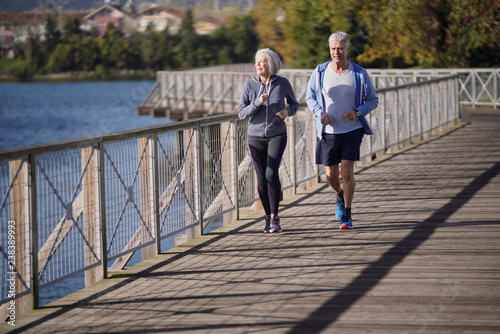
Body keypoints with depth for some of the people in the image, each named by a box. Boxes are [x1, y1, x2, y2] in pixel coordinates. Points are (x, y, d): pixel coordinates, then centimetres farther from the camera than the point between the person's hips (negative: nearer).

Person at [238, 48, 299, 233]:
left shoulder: (283, 83, -5)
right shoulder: (249, 84, -4)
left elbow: (294, 103, 12)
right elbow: (242, 113, -5)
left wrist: (288, 111, -10)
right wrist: (258, 103, -20)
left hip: (277, 135, -2)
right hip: (256, 136, 2)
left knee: (271, 174, -19)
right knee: (261, 179, 2)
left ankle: (275, 217, -7)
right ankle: (268, 218, 19)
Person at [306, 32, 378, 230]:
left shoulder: (360, 74, -5)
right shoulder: (320, 72, -2)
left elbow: (373, 100, 3)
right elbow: (310, 97, 9)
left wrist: (357, 112, -16)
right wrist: (319, 113, -11)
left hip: (352, 130, -2)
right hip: (328, 131, 2)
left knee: (347, 173, -11)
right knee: (331, 175, 5)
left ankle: (347, 216, 4)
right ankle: (340, 196, 40)